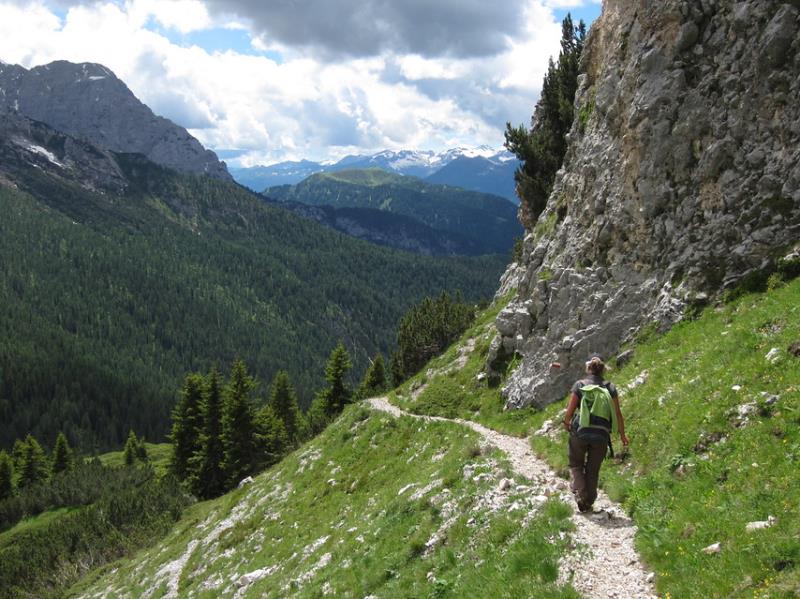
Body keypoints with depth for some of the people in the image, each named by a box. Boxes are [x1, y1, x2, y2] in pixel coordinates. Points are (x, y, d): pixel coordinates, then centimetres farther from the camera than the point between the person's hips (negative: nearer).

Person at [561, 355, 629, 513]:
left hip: (580, 433, -2)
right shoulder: (610, 387, 2)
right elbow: (617, 414, 1)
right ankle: (588, 503, 19)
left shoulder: (579, 385, -3)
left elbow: (570, 410, -6)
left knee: (576, 465, 17)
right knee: (593, 470, 16)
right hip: (601, 435, 2)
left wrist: (566, 423, 15)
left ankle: (580, 495, -3)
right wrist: (622, 435, 13)